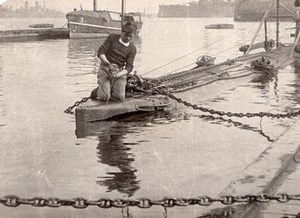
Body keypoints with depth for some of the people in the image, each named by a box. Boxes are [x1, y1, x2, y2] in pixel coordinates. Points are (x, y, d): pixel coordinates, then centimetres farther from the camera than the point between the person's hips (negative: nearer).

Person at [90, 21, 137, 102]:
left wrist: (118, 74, -28)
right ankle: (98, 91, 16)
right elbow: (100, 52, -8)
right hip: (105, 68, -2)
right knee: (104, 97, -22)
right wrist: (109, 64, -25)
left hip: (120, 71, 2)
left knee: (120, 98, -18)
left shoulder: (132, 49, -1)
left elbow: (129, 67, -8)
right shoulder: (112, 37, -3)